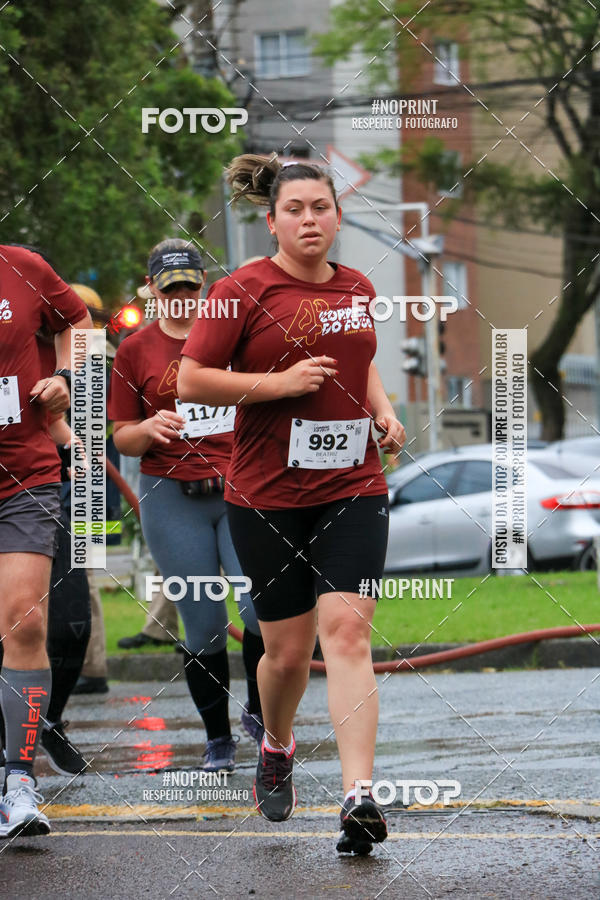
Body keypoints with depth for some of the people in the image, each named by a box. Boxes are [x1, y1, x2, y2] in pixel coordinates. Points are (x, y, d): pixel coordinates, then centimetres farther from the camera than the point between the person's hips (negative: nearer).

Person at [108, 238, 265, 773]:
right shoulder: (135, 351, 7)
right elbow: (123, 439, 9)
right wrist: (150, 428, -13)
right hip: (172, 500, 0)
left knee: (263, 608, -16)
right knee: (203, 628, 0)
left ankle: (258, 712, 8)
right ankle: (218, 739, 15)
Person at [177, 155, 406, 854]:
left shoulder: (357, 289, 10)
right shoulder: (244, 291, -6)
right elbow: (190, 381, -8)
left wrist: (383, 410, 10)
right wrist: (281, 382, -16)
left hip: (353, 488, 3)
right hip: (268, 498, -3)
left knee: (346, 632, -13)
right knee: (287, 649, 4)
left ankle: (359, 798, -20)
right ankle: (276, 749, 37)